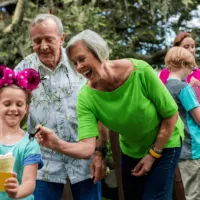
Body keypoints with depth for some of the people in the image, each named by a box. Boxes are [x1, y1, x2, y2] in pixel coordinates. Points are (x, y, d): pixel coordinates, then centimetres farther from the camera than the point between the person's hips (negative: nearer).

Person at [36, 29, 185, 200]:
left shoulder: (140, 71, -30)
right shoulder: (86, 97, -23)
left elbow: (171, 114, -19)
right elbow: (87, 148, -32)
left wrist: (153, 154, -16)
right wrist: (57, 144, -51)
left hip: (164, 142, -3)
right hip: (131, 149, 3)